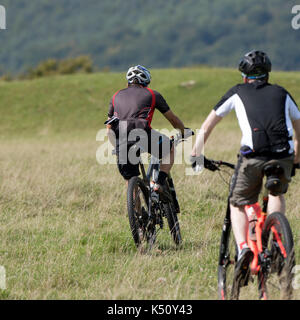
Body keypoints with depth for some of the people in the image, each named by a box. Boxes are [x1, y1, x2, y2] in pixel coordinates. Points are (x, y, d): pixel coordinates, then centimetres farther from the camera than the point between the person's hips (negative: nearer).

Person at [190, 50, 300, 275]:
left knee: (238, 204, 14)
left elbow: (207, 126, 24)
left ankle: (242, 246, -10)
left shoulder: (238, 93, 22)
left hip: (253, 156, -2)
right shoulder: (282, 94, 26)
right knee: (277, 194, 29)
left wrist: (196, 155, 32)